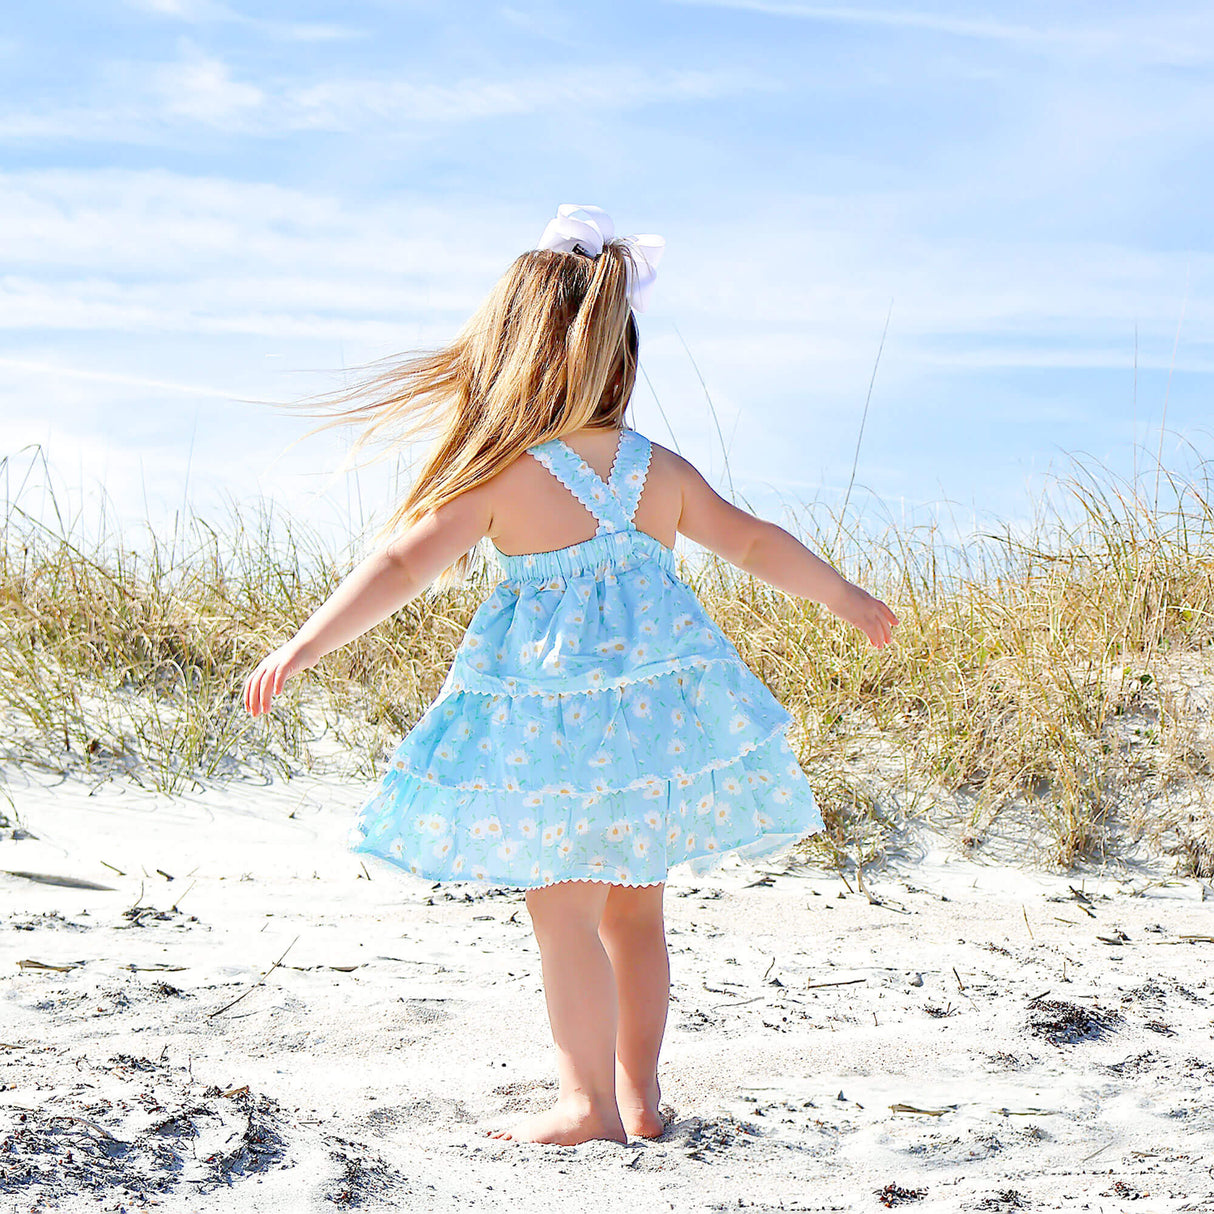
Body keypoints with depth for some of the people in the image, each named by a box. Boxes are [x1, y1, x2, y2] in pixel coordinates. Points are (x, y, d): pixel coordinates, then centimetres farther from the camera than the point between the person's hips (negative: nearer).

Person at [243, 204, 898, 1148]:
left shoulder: (500, 476, -9)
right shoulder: (661, 469, 6)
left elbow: (402, 567, -14)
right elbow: (758, 543, 15)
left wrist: (302, 648, -11)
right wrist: (846, 597, 30)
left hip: (558, 727, -5)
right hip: (664, 709, 5)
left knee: (564, 911, 4)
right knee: (635, 907, 16)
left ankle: (588, 1101, 4)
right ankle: (638, 1094, 23)